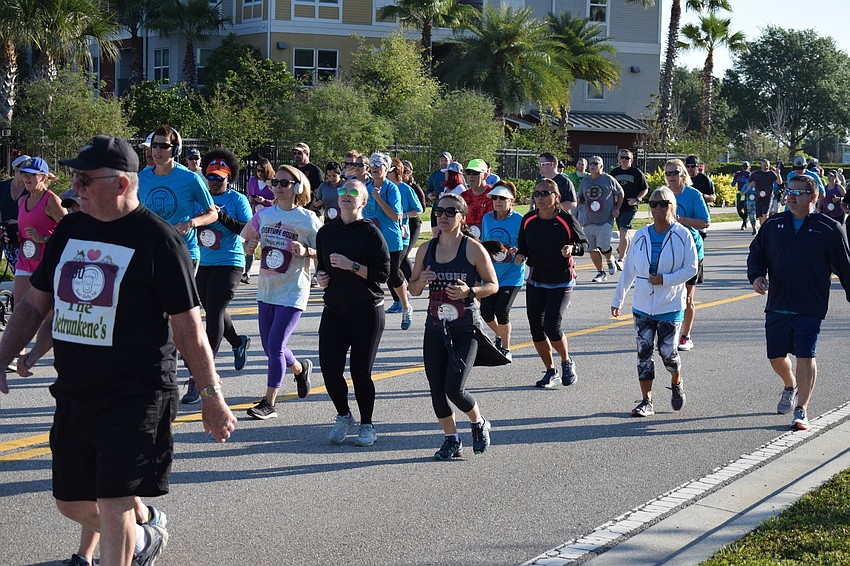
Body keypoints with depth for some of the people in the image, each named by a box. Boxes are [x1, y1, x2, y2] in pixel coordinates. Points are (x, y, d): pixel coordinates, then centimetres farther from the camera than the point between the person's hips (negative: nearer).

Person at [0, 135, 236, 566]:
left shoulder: (158, 239, -10)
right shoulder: (69, 229, 8)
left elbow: (188, 327, -8)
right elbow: (35, 304, 16)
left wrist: (212, 397, -6)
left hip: (136, 397, -7)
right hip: (73, 395, 7)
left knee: (113, 505, -8)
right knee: (71, 504, 15)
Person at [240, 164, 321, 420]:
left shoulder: (308, 219, -9)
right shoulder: (265, 214, 5)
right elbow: (248, 235, 19)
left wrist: (306, 251, -24)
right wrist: (249, 245, -3)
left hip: (293, 291, -6)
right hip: (266, 289, 6)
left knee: (275, 346, -11)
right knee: (270, 347, 14)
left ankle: (269, 403, -3)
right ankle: (301, 368, 44)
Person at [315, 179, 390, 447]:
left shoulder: (370, 232, -9)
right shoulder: (326, 231, 7)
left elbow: (383, 274, -13)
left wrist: (352, 266, -21)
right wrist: (321, 276, 0)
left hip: (367, 312, -4)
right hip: (334, 311, 4)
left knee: (360, 371, 0)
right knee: (329, 367, -6)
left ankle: (367, 425, 20)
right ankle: (344, 417, 19)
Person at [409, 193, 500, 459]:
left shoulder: (474, 249, -7)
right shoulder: (426, 250, 6)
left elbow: (493, 285, 0)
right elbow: (413, 289, 13)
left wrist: (470, 291, -19)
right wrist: (421, 282, -10)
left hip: (465, 327, -4)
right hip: (435, 326, 5)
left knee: (454, 389, -12)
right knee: (437, 389, 4)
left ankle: (479, 423, 19)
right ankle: (452, 440, 22)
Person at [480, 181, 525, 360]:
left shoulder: (519, 220, -9)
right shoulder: (487, 219, 6)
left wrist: (514, 252, -22)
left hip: (512, 275, -5)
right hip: (490, 274, 5)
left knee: (501, 311, -12)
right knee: (486, 312, 1)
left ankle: (506, 348, 7)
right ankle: (500, 337, 32)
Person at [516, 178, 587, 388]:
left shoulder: (566, 219, -11)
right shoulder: (528, 220, 0)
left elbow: (583, 243, 1)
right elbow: (523, 246, 11)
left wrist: (572, 248, -20)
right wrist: (520, 256, -11)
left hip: (561, 282, -5)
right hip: (535, 280, 5)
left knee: (552, 325, -16)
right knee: (536, 329, 3)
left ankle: (567, 361, 13)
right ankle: (551, 372, 22)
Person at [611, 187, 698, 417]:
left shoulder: (682, 235, -5)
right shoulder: (641, 236, 5)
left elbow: (691, 268, -6)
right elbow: (628, 270, 11)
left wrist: (665, 280, -17)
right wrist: (617, 299, 13)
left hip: (670, 306, -3)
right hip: (642, 305, 3)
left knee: (668, 351, -6)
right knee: (644, 351, 1)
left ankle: (677, 383, 27)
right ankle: (646, 401, 8)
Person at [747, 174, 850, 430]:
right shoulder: (773, 225, 6)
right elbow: (756, 253, 16)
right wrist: (756, 275, -4)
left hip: (810, 310, -4)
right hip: (776, 306, 4)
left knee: (806, 357, -8)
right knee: (776, 357, 12)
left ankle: (801, 411, 1)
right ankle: (790, 387, 43)